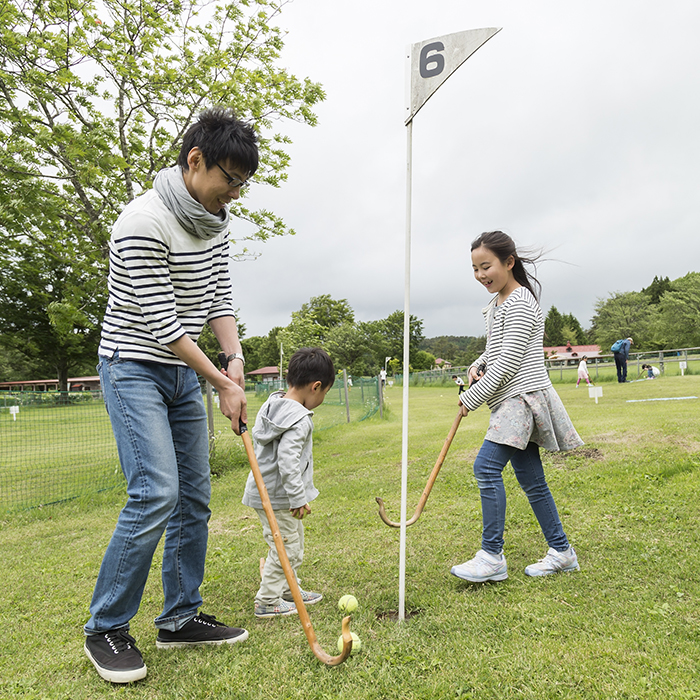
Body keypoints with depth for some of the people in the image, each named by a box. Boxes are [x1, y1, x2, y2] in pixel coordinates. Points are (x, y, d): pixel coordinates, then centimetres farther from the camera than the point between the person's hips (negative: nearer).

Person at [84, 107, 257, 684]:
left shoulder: (216, 222, 5)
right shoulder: (144, 221, -20)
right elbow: (159, 322, -21)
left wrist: (235, 358, -10)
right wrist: (224, 386, -17)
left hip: (184, 371, 8)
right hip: (134, 368, -8)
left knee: (195, 497, 7)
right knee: (156, 493, -16)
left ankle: (181, 619, 21)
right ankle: (105, 629, 5)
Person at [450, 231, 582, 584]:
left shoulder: (520, 303, -12)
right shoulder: (496, 304, 17)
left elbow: (508, 361, -18)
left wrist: (472, 397, -13)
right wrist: (477, 366, 6)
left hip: (523, 395, -10)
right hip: (512, 401, 10)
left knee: (486, 466, -17)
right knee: (530, 479, 10)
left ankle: (492, 556, -9)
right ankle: (561, 552, 21)